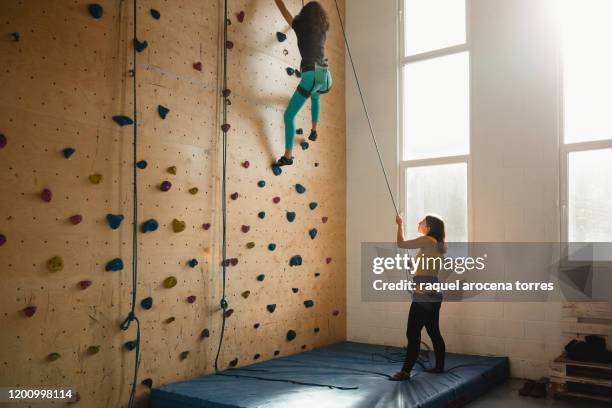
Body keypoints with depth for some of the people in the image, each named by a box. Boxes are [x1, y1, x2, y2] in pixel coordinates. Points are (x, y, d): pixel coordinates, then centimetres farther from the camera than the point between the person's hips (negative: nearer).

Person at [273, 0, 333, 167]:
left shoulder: (301, 27, 5)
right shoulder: (322, 29, 18)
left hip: (312, 76, -6)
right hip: (326, 76, 6)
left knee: (289, 115, 0)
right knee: (315, 96, 42)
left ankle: (288, 156, -7)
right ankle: (314, 131, 45)